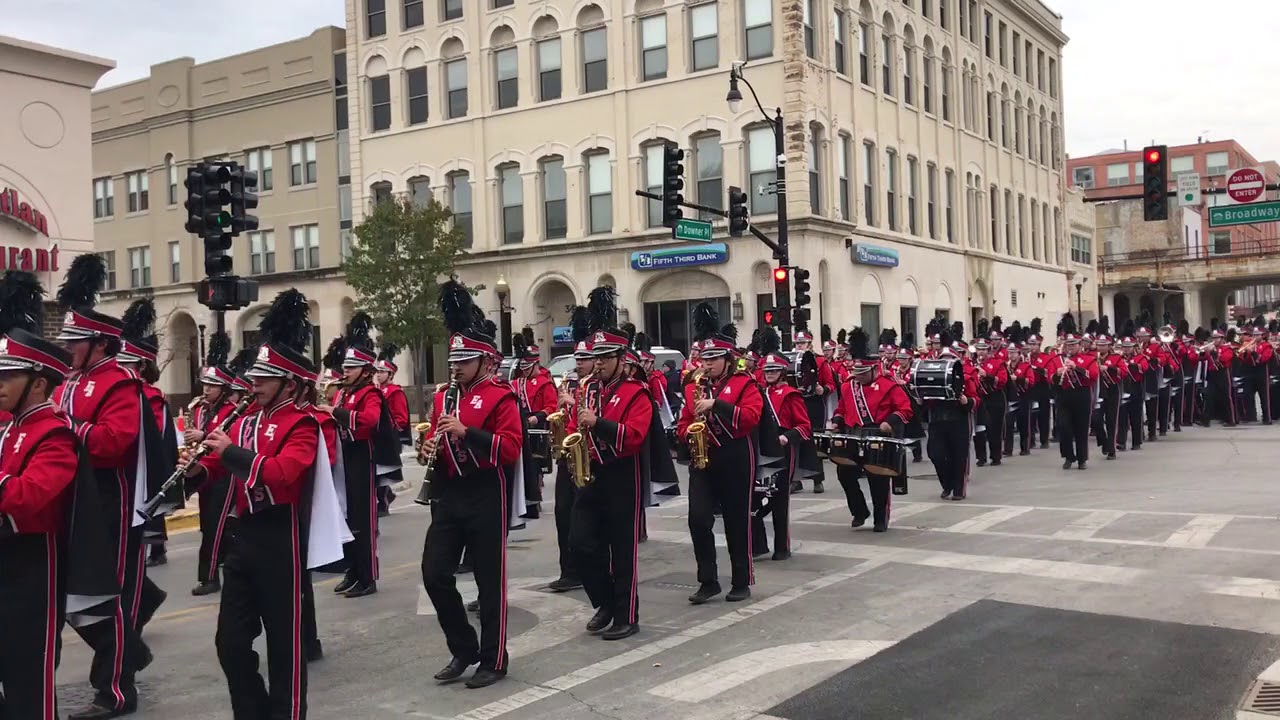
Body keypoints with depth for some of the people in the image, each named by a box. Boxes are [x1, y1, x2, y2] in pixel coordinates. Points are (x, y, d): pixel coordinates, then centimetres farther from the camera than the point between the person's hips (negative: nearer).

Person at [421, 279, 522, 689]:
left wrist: (467, 432, -25)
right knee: (434, 573, 3)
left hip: (486, 496, -6)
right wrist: (432, 448, -4)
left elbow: (511, 448, -18)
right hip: (449, 495, 6)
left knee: (489, 580, 3)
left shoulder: (500, 397, -8)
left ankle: (493, 660, 16)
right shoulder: (443, 396, 12)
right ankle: (463, 648, 20)